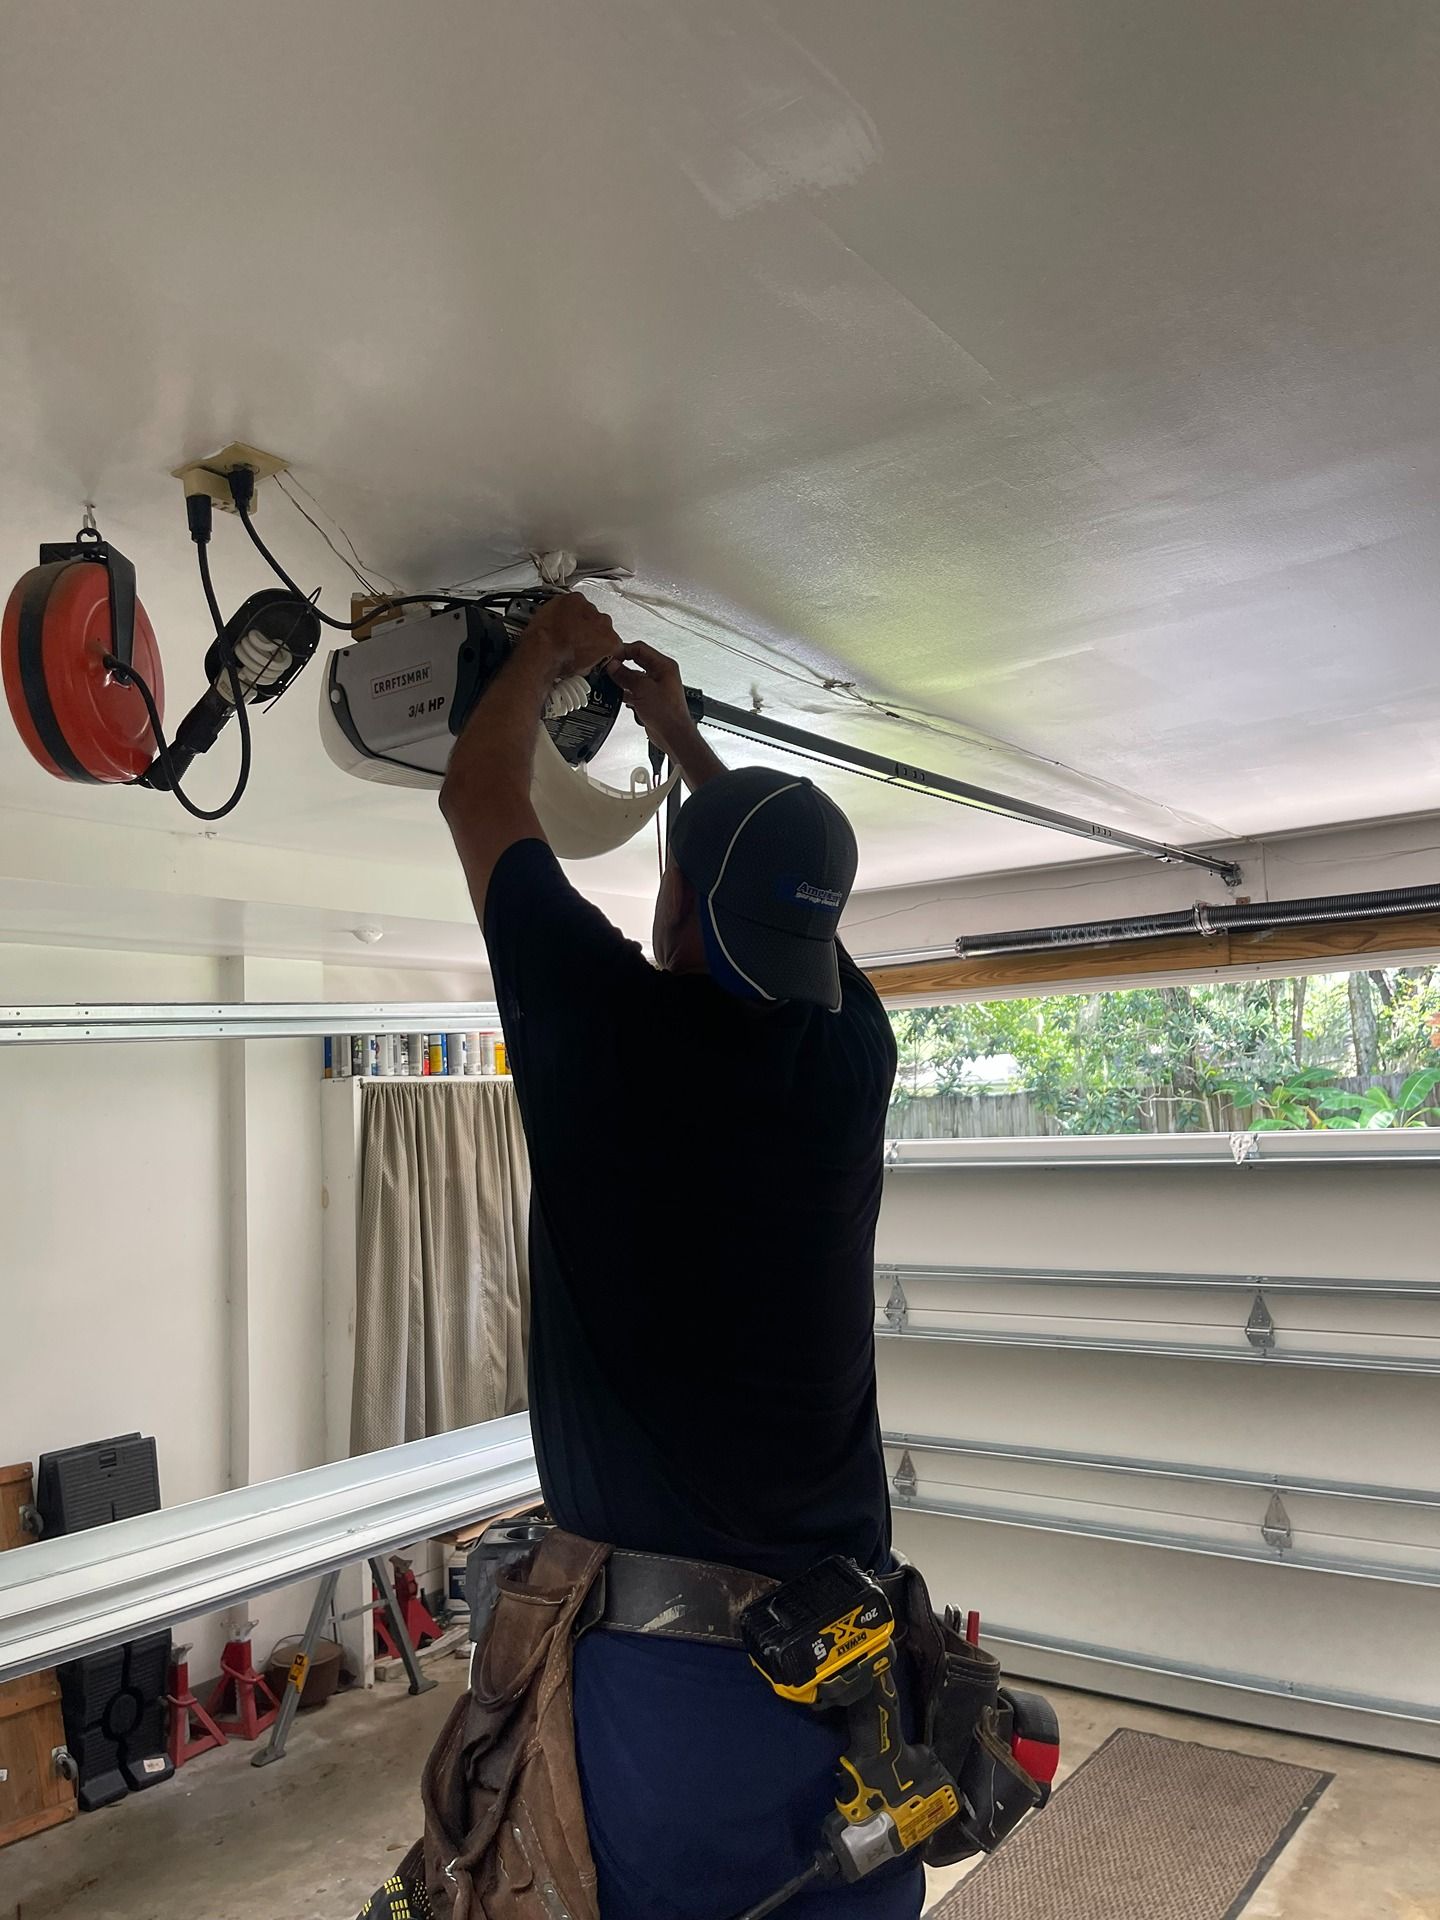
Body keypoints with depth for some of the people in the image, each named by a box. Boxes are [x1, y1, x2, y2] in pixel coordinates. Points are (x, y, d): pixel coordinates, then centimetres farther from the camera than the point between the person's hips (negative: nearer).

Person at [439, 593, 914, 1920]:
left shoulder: (607, 1025, -16)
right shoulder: (854, 1053, -6)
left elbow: (480, 798, 1)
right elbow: (783, 883, 16)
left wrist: (552, 649, 18)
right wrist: (678, 731, 28)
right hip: (846, 1611, 4)